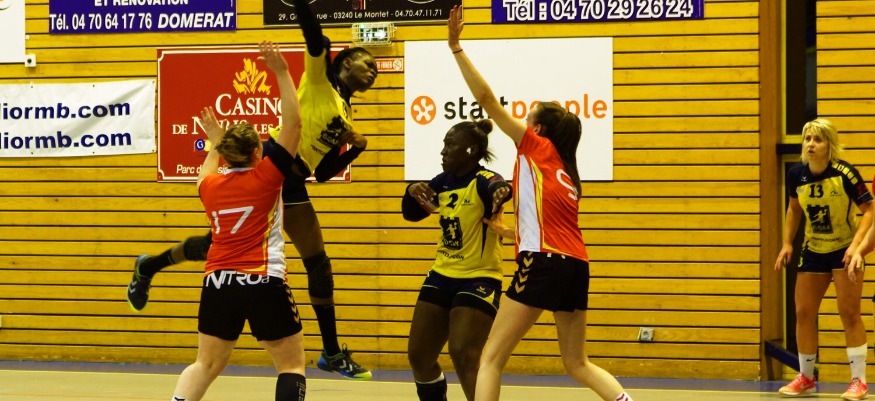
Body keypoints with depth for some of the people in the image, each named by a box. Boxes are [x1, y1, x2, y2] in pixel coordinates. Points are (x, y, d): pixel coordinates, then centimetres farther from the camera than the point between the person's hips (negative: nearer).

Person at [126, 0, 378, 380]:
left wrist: (355, 149, 5)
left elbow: (323, 173, 19)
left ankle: (331, 353, 12)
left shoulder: (346, 114, 18)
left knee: (318, 263, 6)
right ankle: (147, 267, 22)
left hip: (292, 183, 8)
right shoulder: (320, 78, -2)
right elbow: (312, 31, -18)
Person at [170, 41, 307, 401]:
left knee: (206, 365, 12)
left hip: (217, 284, 5)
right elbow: (293, 124, -7)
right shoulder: (265, 177, -6)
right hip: (263, 283, -5)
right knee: (292, 365, 3)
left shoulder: (210, 186, 8)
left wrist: (214, 142, 47)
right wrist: (281, 72, -7)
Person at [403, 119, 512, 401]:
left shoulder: (483, 180, -17)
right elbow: (412, 214, 13)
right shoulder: (444, 181, 4)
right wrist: (412, 192, -9)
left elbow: (496, 188, -41)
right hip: (442, 276, 8)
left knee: (463, 356, -22)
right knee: (418, 356, 11)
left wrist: (501, 191, -66)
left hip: (478, 280, -8)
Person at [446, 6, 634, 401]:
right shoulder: (565, 171, 24)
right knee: (577, 363, 17)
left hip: (544, 263, -8)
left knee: (491, 357, -4)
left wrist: (456, 46, 0)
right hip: (575, 265, 8)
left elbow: (487, 100, -1)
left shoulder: (537, 147, 5)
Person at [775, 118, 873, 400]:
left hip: (845, 249, -5)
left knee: (849, 313, -8)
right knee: (803, 313, 5)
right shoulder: (796, 174, -9)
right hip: (813, 250, 5)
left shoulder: (844, 173, -22)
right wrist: (787, 243, 2)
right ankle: (806, 377, 20)